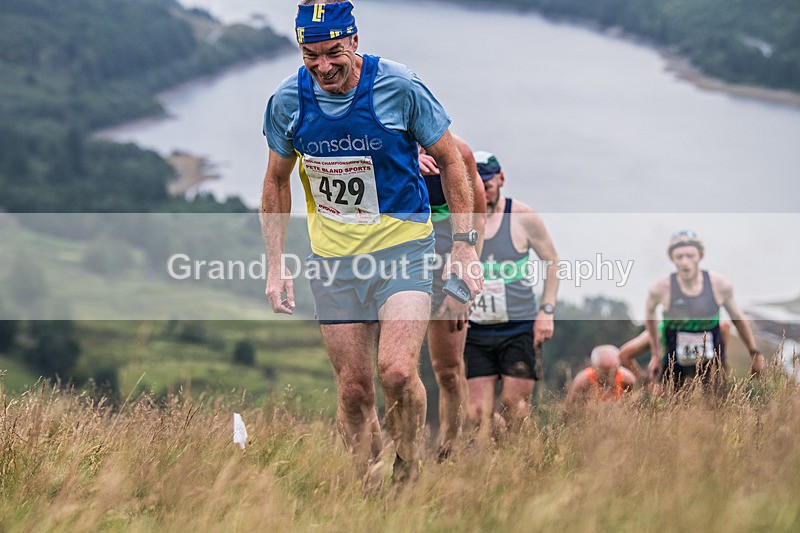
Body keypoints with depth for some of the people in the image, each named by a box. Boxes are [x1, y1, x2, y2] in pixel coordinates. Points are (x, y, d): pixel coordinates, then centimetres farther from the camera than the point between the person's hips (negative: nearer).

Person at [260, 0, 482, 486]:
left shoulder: (400, 87, -13)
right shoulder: (288, 100, -4)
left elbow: (451, 161, 0)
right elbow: (277, 180, 12)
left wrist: (464, 243, -4)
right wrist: (276, 264, 7)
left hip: (403, 246, -3)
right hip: (333, 259, 3)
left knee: (397, 371, -20)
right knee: (354, 391, 1)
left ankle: (409, 473, 1)